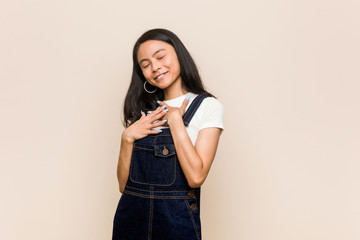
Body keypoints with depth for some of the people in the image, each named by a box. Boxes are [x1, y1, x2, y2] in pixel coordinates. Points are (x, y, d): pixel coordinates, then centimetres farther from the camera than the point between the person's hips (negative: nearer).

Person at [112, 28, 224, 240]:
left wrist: (175, 120, -14)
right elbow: (124, 184, 4)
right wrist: (127, 138, -9)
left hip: (176, 221, -4)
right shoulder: (141, 110, 9)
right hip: (130, 216, 4)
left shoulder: (208, 107, -5)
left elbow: (196, 177, -18)